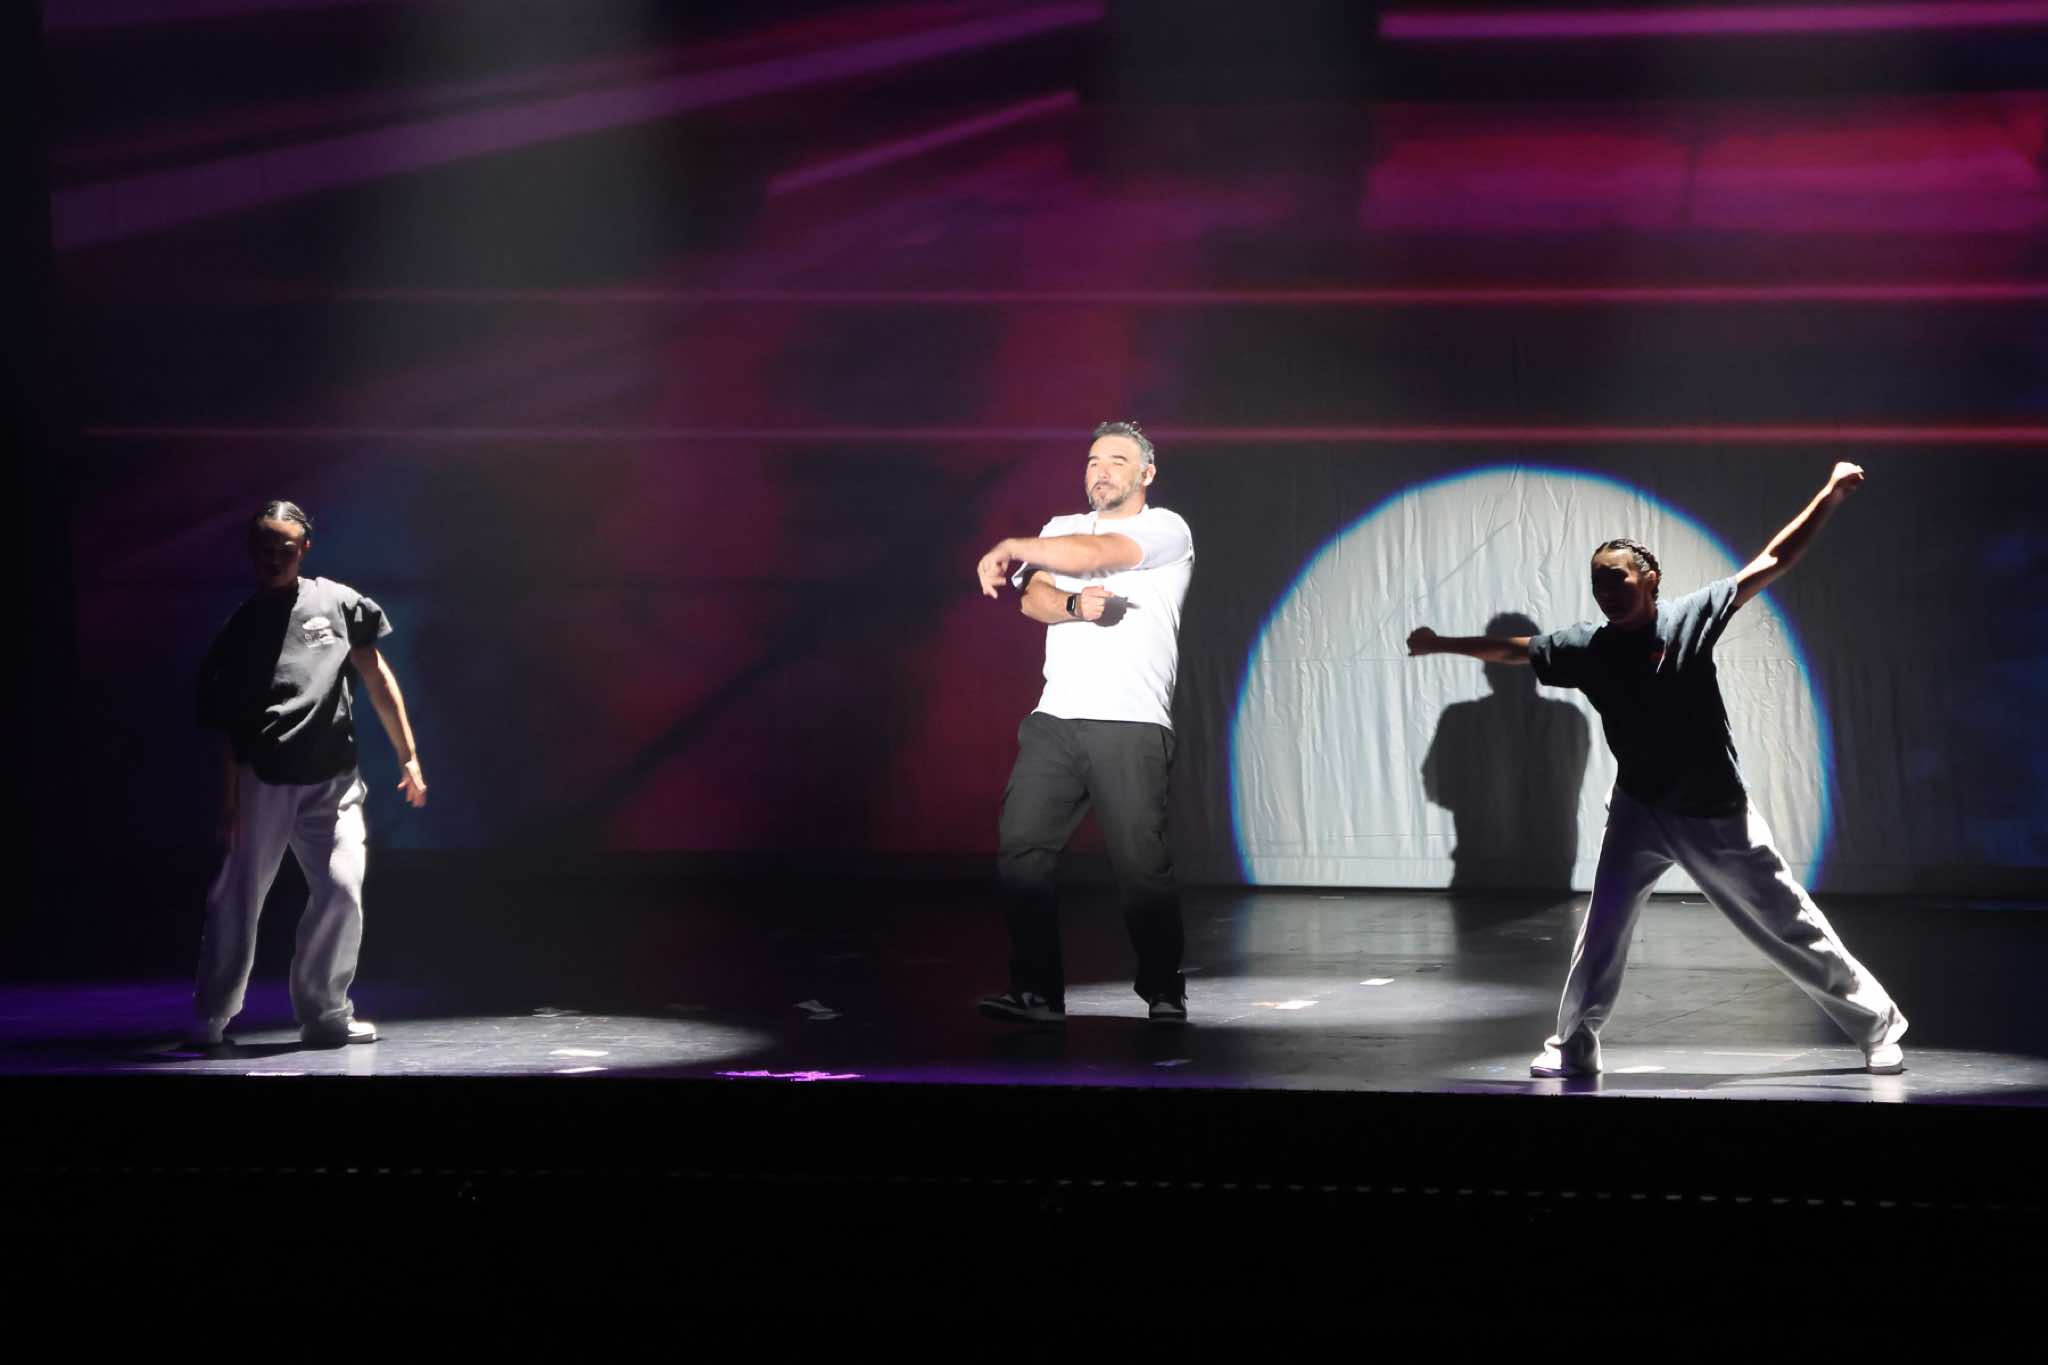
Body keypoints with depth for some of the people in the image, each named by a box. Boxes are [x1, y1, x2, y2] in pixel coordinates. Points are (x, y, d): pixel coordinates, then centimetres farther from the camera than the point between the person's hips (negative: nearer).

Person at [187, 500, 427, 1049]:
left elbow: (377, 679, 9)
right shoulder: (240, 627, 7)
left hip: (332, 782, 0)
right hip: (262, 782, 0)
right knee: (237, 899, 0)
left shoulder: (338, 603, 7)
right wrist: (228, 800, -1)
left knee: (341, 892, -7)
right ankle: (210, 1019, 8)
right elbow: (225, 722, 6)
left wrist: (409, 756, 6)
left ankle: (324, 1013, 7)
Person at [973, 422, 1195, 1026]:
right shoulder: (1062, 530, 22)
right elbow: (1035, 597, 5)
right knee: (1020, 850, -7)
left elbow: (1096, 553, -11)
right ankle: (1036, 992, -3)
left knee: (1141, 863, -10)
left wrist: (1012, 548, 1)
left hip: (1130, 726, -5)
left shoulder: (1166, 529, 5)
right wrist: (1076, 605, -16)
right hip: (1055, 720, 5)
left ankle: (1165, 993, 5)